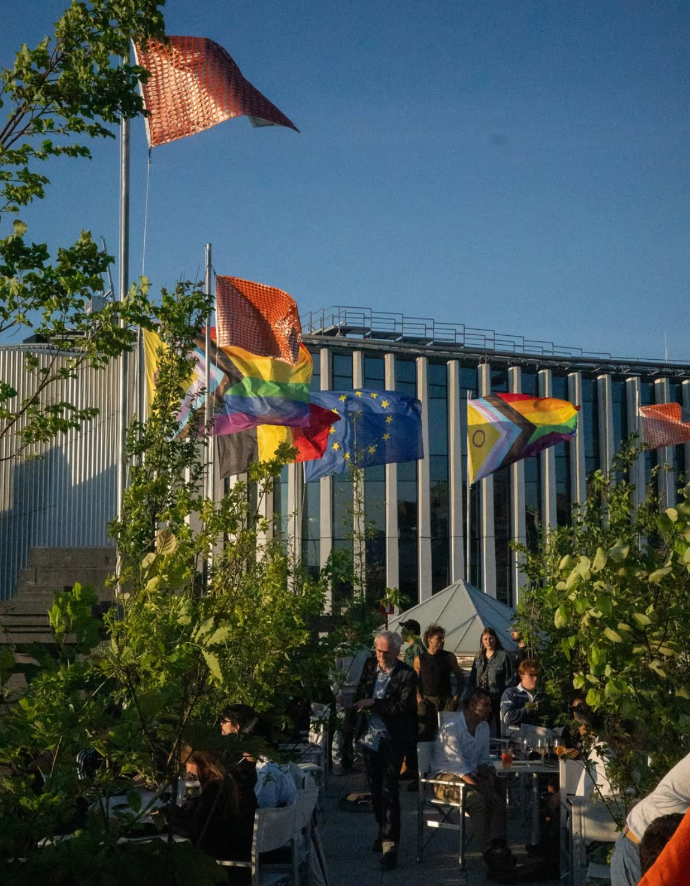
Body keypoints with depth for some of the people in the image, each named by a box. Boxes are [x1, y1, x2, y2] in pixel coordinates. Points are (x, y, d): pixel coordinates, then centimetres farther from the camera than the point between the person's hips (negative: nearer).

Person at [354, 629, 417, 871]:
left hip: (392, 739, -6)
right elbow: (360, 695, 17)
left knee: (389, 790, -11)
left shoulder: (407, 675, -12)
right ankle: (383, 830, 33)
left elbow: (404, 706, -19)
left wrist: (374, 703, -22)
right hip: (369, 735, 6)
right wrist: (362, 704, -2)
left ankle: (390, 844, -12)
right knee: (375, 788, 16)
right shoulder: (370, 666, 4)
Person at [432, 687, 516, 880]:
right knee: (477, 799, -34)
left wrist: (487, 770, -1)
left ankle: (498, 848, -37)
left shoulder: (484, 727, 11)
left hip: (471, 776, 7)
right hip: (447, 778, -7)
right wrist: (478, 785, -27)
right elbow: (458, 765, -20)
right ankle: (490, 852, -35)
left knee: (498, 797, -24)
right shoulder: (451, 727, -14)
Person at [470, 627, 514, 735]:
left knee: (499, 728, -1)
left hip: (498, 699, -5)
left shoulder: (503, 656, -3)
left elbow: (509, 679, -4)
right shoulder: (478, 657, 13)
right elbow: (472, 678, 17)